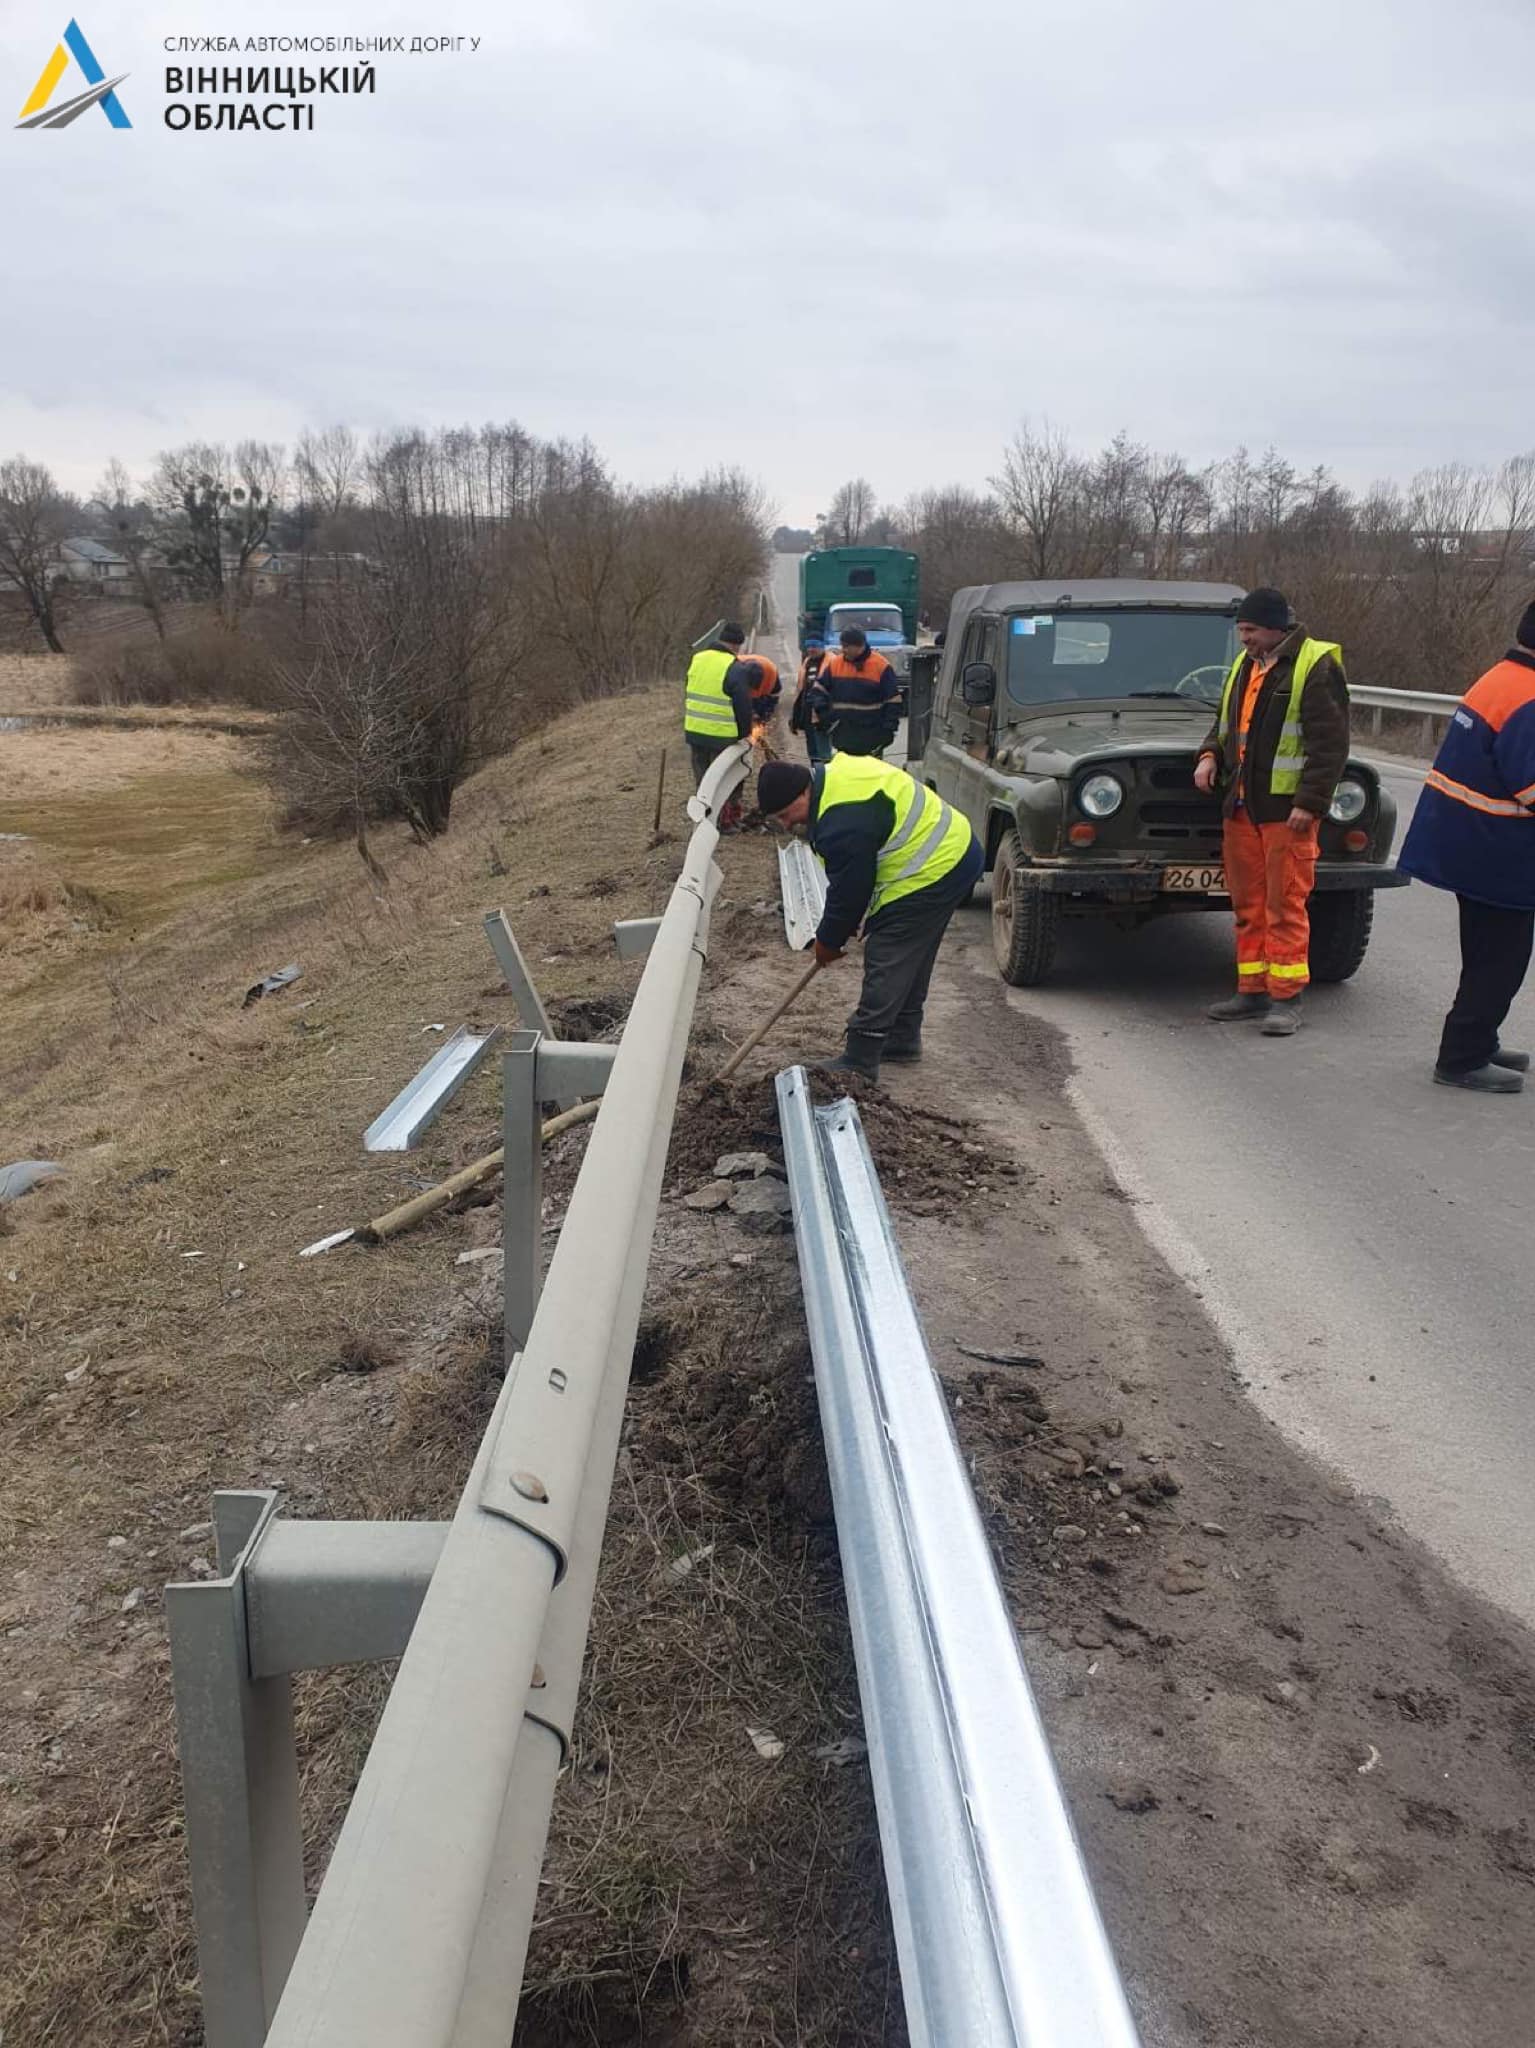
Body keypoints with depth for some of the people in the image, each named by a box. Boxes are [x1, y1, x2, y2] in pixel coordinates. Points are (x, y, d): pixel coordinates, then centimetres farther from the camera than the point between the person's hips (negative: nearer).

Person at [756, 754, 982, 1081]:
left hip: (931, 876, -11)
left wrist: (828, 941, 1)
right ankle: (902, 1038, 36)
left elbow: (849, 892, -16)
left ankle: (859, 1063, -3)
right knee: (911, 959, 22)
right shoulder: (835, 771, 5)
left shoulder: (843, 824, -28)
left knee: (885, 965, -7)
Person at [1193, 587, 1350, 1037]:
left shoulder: (1315, 667, -9)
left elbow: (1330, 743, -13)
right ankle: (1252, 990, 19)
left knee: (1285, 907, -4)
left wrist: (1309, 802, -18)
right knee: (1248, 905, 11)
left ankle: (1286, 997, 2)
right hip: (1241, 806, 8)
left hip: (1287, 809, -7)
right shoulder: (1245, 665, 16)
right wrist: (1210, 754, 8)